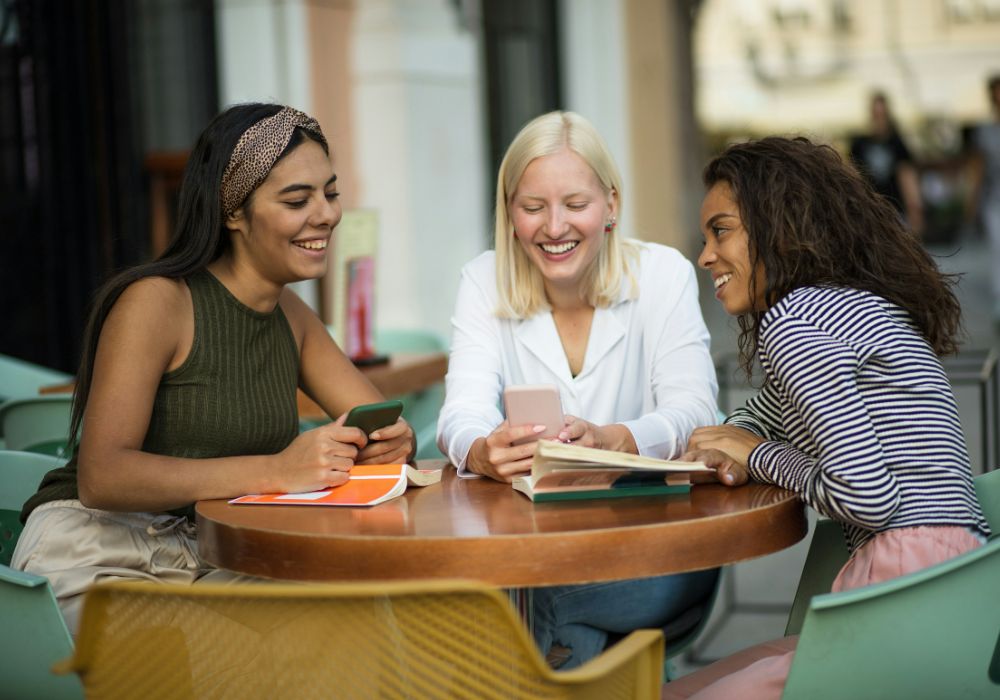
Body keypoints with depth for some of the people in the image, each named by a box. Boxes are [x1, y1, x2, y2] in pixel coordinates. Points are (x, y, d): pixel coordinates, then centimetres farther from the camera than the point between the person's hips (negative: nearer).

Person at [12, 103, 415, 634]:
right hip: (95, 554, -7)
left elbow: (388, 425, 11)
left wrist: (389, 443, -15)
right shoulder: (154, 301, -14)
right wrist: (275, 470, -32)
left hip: (215, 560, 7)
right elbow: (101, 477, -24)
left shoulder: (291, 315, 10)